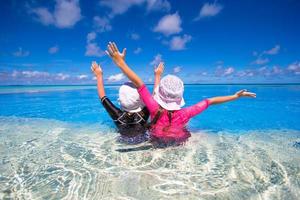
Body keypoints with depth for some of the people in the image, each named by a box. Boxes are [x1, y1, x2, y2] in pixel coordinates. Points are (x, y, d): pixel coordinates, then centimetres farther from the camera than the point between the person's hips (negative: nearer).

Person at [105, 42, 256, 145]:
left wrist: (120, 63, -33)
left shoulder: (156, 111, -31)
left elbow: (139, 84, -34)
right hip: (181, 143, 1)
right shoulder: (185, 114, -26)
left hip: (157, 144, -1)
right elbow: (210, 101, -16)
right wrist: (236, 96, -3)